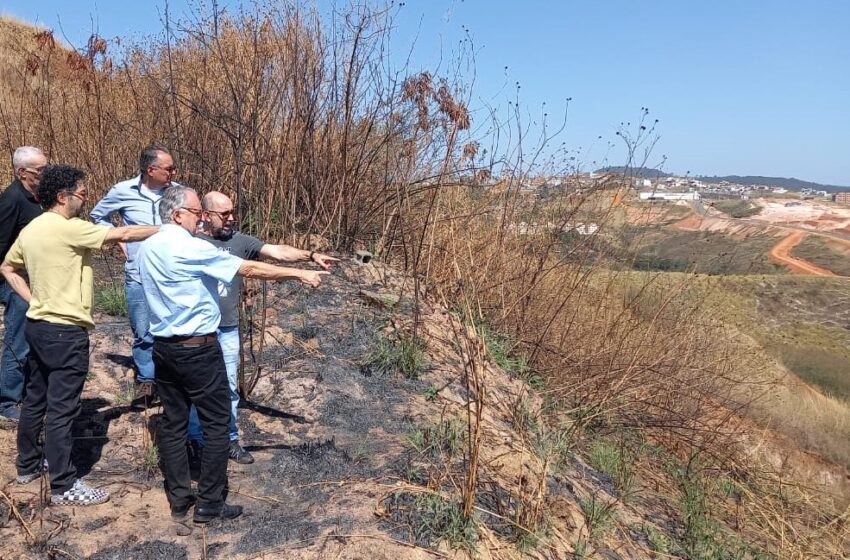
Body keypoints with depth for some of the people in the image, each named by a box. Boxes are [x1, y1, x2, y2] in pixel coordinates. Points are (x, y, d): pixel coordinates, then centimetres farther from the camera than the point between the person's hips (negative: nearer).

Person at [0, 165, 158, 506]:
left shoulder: (31, 229, 9)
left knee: (35, 399, 21)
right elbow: (121, 235, -18)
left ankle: (28, 465, 36)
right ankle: (64, 486, 8)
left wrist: (33, 299, 14)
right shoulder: (68, 228, -19)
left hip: (37, 325, 10)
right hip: (65, 331, -10)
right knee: (62, 409, -2)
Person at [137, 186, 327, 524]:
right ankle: (209, 504, 11)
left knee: (173, 423, 13)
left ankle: (179, 500, 23)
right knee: (216, 424, 4)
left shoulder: (147, 248, 7)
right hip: (197, 349, -8)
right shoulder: (191, 249, -18)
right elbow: (249, 269, -18)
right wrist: (299, 274, -12)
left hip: (163, 347, 8)